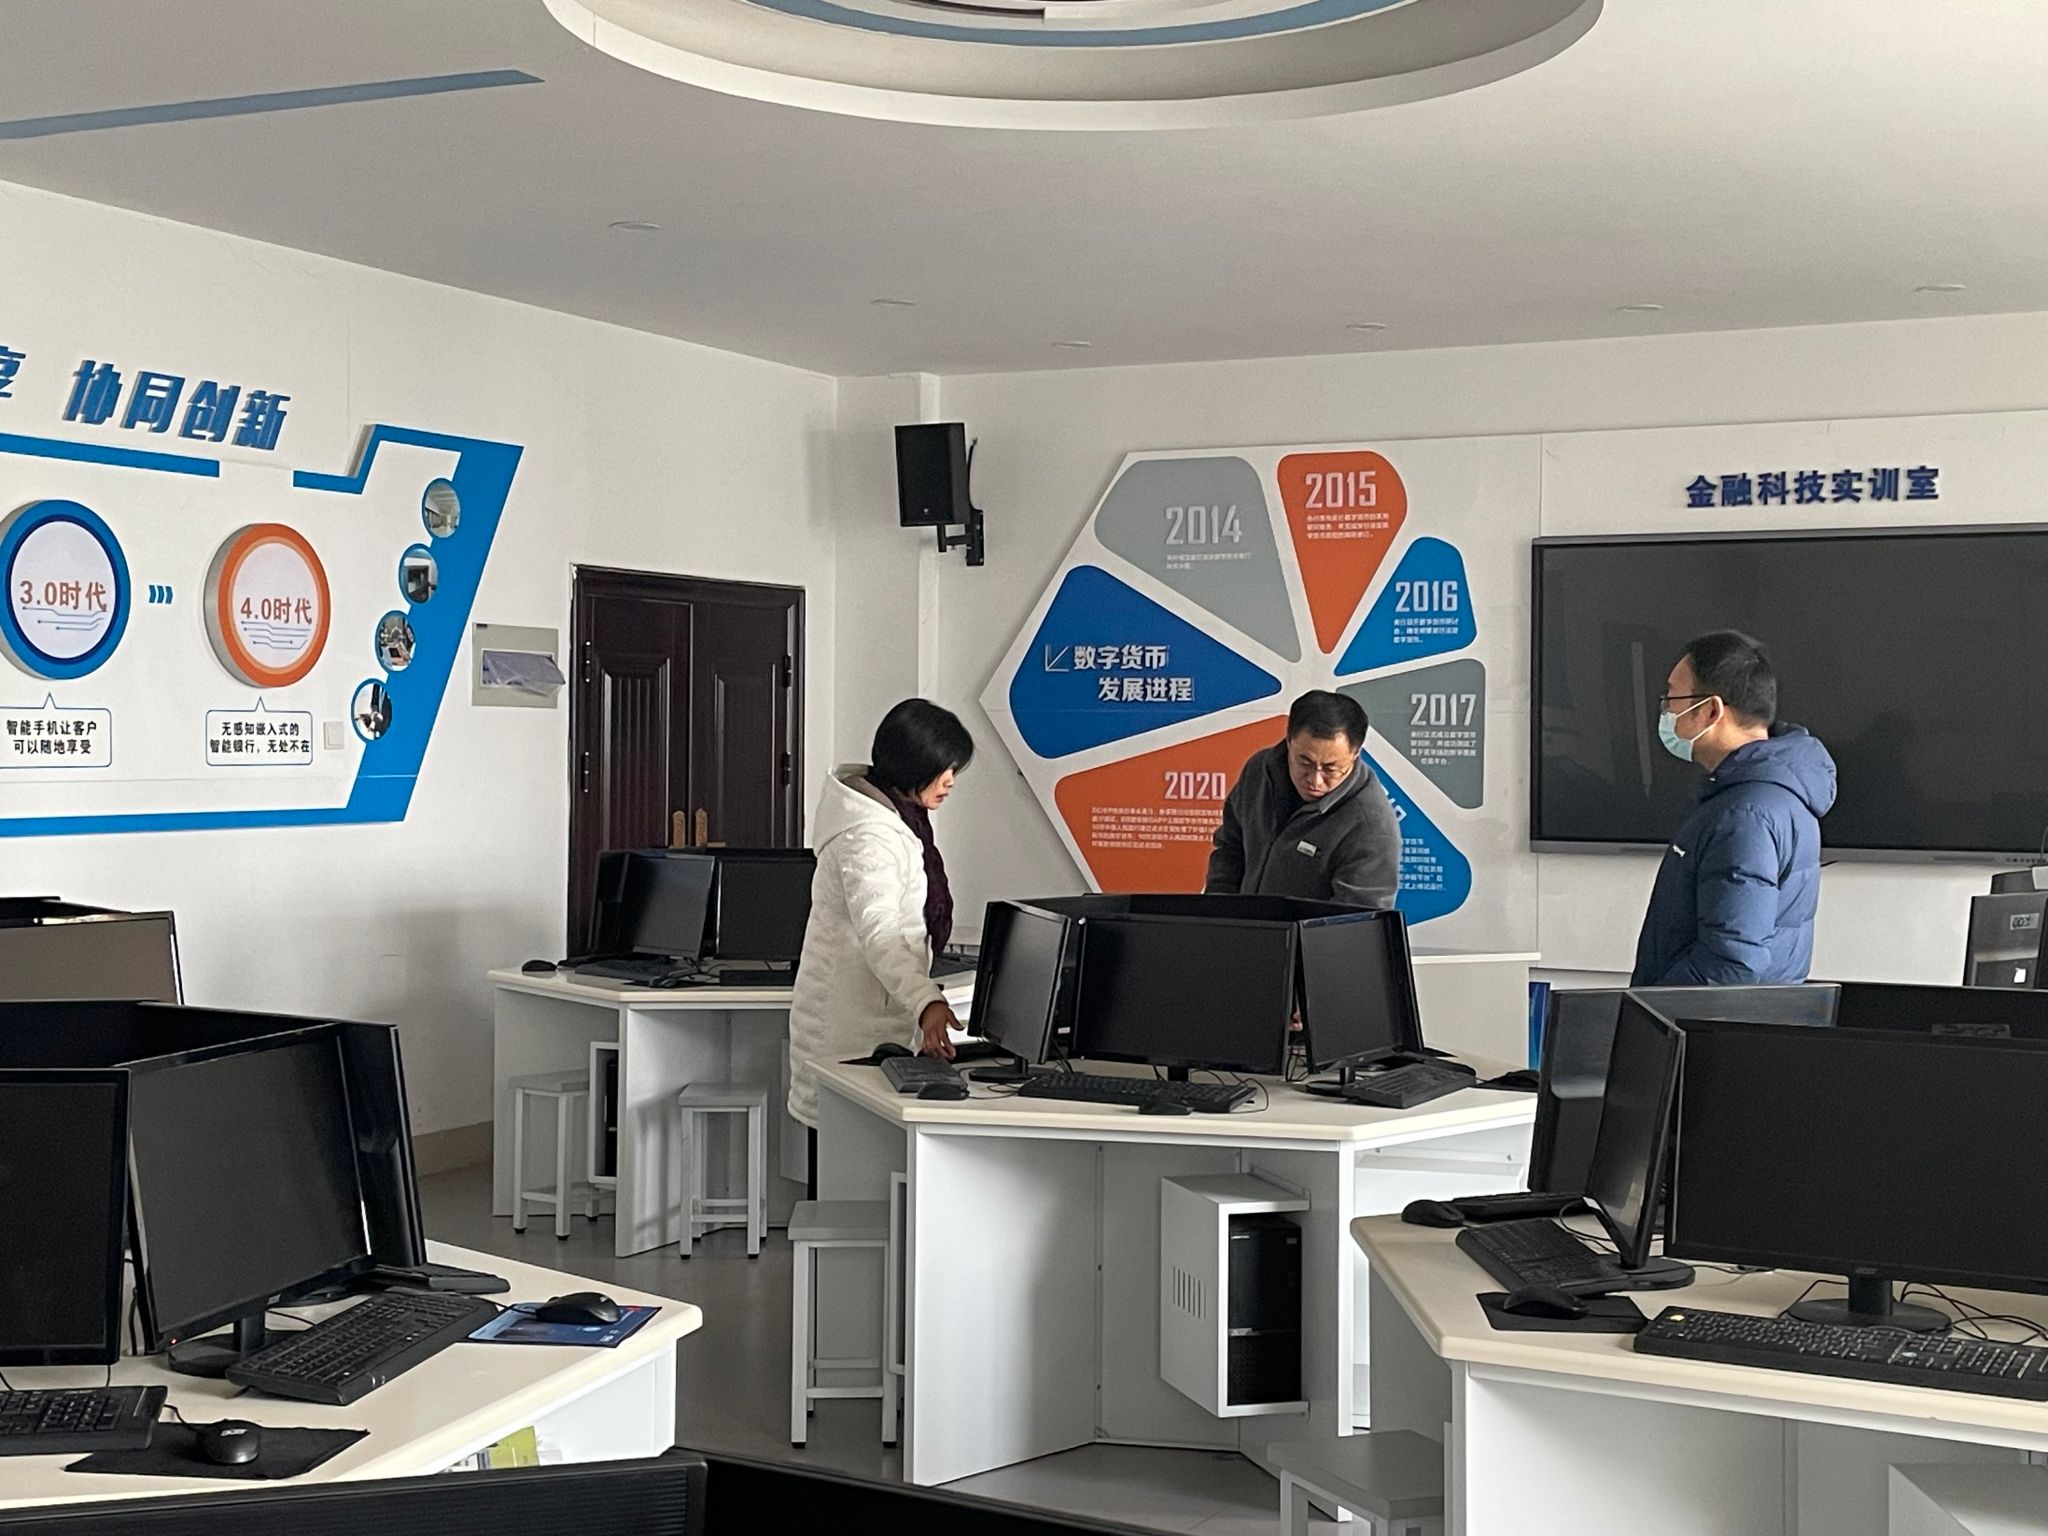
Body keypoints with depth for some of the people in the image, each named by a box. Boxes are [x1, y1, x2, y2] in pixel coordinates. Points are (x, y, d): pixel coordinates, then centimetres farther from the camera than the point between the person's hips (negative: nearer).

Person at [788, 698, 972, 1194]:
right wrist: (927, 1003, -48)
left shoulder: (886, 813, 12)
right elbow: (878, 932, -34)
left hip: (869, 1018, 10)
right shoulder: (868, 836, -20)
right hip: (851, 1029, -10)